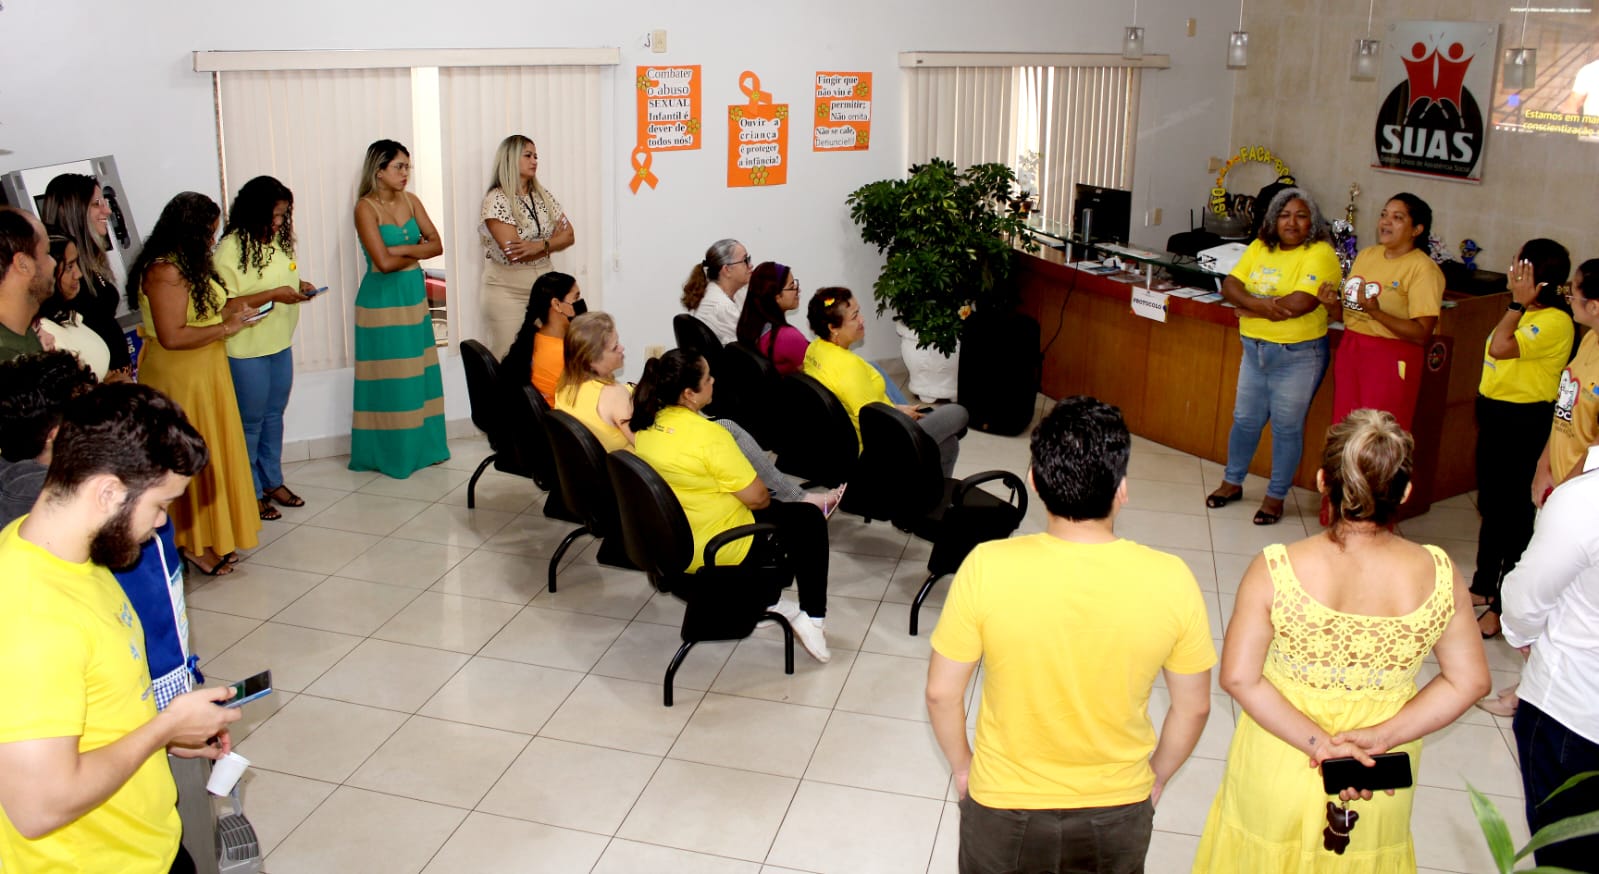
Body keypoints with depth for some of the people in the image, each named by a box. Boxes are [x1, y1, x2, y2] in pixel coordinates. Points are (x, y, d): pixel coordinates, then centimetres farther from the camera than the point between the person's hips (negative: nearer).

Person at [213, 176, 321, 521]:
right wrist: (274, 294, -26)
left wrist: (299, 285, -1)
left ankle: (273, 481, 33)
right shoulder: (230, 249, -19)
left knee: (274, 415, 18)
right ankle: (250, 493, 19)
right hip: (246, 351, -7)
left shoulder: (280, 240, 4)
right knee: (251, 422, 5)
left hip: (281, 344, 7)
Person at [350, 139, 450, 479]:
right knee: (390, 378, 0)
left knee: (419, 374, 10)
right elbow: (383, 262, -20)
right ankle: (390, 453, 11)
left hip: (414, 296, 6)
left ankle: (422, 445, 21)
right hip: (382, 299, -6)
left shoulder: (410, 201, 6)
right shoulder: (366, 208, -13)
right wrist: (417, 251, -6)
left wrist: (401, 249, -14)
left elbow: (436, 245, 0)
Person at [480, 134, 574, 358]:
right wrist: (551, 242, -7)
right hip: (508, 290, -5)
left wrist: (539, 245, -18)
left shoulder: (543, 195, 9)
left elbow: (569, 236, 1)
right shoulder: (496, 199, -10)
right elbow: (513, 253, -20)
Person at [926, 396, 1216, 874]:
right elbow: (1194, 707, -7)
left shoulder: (986, 569, -24)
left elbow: (942, 692, -13)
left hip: (1005, 809, -1)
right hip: (1119, 815, 1)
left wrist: (962, 766, 5)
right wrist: (1155, 777, 11)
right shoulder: (1171, 581, -20)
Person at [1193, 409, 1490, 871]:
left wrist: (1317, 741, -18)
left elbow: (1238, 678, -22)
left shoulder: (1276, 570, -25)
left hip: (1280, 766, -2)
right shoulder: (1439, 574, -18)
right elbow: (1468, 681, -10)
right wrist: (1383, 736, -13)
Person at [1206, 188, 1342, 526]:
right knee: (1245, 419, 15)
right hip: (1254, 349, 6)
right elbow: (1230, 286, -1)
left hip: (1298, 355, -6)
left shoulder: (1320, 254, -12)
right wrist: (1261, 305, -20)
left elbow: (1300, 303, -25)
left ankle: (1276, 496, 18)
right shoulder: (1260, 248, 7)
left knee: (1287, 427, 5)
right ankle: (1232, 482, 32)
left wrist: (1249, 308, -14)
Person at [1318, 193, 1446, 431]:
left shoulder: (1423, 268, -10)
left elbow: (1421, 334, -17)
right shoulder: (1366, 255, 11)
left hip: (1392, 360, -6)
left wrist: (1376, 312, -27)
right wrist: (1332, 304, -3)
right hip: (1349, 351, 7)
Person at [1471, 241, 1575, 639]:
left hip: (1523, 421, -10)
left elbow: (1501, 347, -29)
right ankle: (1484, 587, 33)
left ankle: (1504, 606, 10)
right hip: (1496, 412, 10)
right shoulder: (1525, 312, 11)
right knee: (1490, 505, 19)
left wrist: (1519, 302, -22)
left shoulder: (1555, 322, -18)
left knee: (1513, 510, 0)